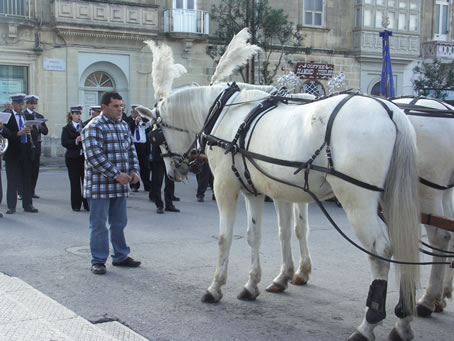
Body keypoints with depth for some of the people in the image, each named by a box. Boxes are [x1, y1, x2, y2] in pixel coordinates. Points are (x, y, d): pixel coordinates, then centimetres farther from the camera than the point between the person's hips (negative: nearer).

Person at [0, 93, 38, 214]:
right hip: (13, 153, -3)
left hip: (26, 151, 3)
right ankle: (11, 206, 7)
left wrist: (29, 129, -14)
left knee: (27, 180, 6)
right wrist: (18, 133, -24)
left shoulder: (28, 116, 11)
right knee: (12, 181, 1)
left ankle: (28, 205, 13)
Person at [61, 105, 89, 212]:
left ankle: (87, 204, 8)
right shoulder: (67, 128, 2)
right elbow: (64, 143, -8)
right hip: (73, 158, -2)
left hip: (85, 157, 2)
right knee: (75, 182, 2)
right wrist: (76, 141, -20)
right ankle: (76, 205, 11)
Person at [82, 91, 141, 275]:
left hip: (120, 186, 7)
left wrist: (134, 170, 3)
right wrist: (116, 174, -21)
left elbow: (131, 150, 19)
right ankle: (98, 261, 9)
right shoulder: (94, 127, -11)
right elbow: (95, 156, -20)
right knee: (99, 224, 1)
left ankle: (121, 256, 26)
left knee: (119, 223, 15)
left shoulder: (124, 126, 13)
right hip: (100, 186, -7)